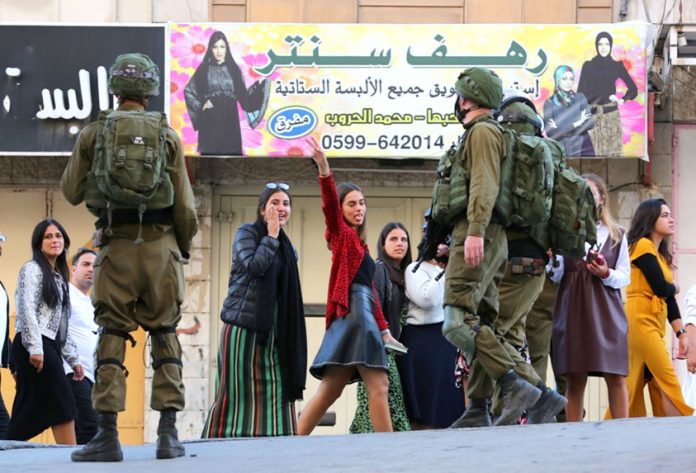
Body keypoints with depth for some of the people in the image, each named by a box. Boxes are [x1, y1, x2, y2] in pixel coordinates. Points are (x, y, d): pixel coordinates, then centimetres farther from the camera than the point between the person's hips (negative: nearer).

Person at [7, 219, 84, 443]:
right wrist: (35, 347, -22)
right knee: (63, 406, -14)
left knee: (31, 412, 2)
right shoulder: (32, 269, -2)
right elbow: (27, 310, -13)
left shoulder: (58, 277, 24)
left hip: (49, 346, 9)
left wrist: (73, 358, 20)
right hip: (33, 346, -9)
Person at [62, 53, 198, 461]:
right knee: (165, 335, 7)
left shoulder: (93, 134, 1)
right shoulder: (167, 136, 1)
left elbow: (71, 192, 11)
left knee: (112, 336, 2)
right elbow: (184, 203, 1)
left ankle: (108, 435, -5)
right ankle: (168, 433, 2)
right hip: (160, 245, 0)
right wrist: (185, 244, 18)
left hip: (116, 246, 0)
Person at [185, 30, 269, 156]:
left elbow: (244, 98, 7)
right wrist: (200, 106, -3)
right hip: (210, 123, -2)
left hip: (230, 122, 2)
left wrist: (258, 86, -5)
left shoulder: (233, 69, 8)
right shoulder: (204, 69, 4)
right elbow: (188, 91, 9)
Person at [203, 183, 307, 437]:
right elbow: (252, 266, -16)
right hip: (243, 327, -6)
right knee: (237, 391, -8)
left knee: (277, 392, -1)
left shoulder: (287, 249, 19)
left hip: (274, 331, 6)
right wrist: (271, 237, -8)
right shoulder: (247, 233, 2)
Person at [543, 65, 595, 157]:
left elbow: (590, 123, -1)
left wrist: (560, 128, -7)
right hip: (562, 152, -1)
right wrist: (576, 124, -7)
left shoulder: (580, 98, 10)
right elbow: (550, 132, -5)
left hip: (584, 150, 1)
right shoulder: (550, 103, 4)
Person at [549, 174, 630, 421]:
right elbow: (555, 276, 3)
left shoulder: (616, 235, 13)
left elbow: (624, 277, 10)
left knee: (615, 378, -4)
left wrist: (606, 274, -10)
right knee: (575, 379, -3)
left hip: (606, 313, 1)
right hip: (572, 311, -1)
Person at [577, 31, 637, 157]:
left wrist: (622, 100, -3)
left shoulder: (617, 66, 7)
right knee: (595, 155, -4)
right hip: (592, 116, 0)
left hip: (611, 116, 0)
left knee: (614, 154, -6)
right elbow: (581, 92, 3)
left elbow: (633, 89, 14)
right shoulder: (588, 66, 6)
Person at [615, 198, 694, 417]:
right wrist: (674, 287, 9)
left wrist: (681, 333, 11)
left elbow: (669, 298, 18)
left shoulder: (661, 255, 21)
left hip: (654, 325, 9)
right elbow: (661, 288, -13)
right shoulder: (643, 245, -6)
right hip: (640, 322, -9)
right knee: (667, 380, -12)